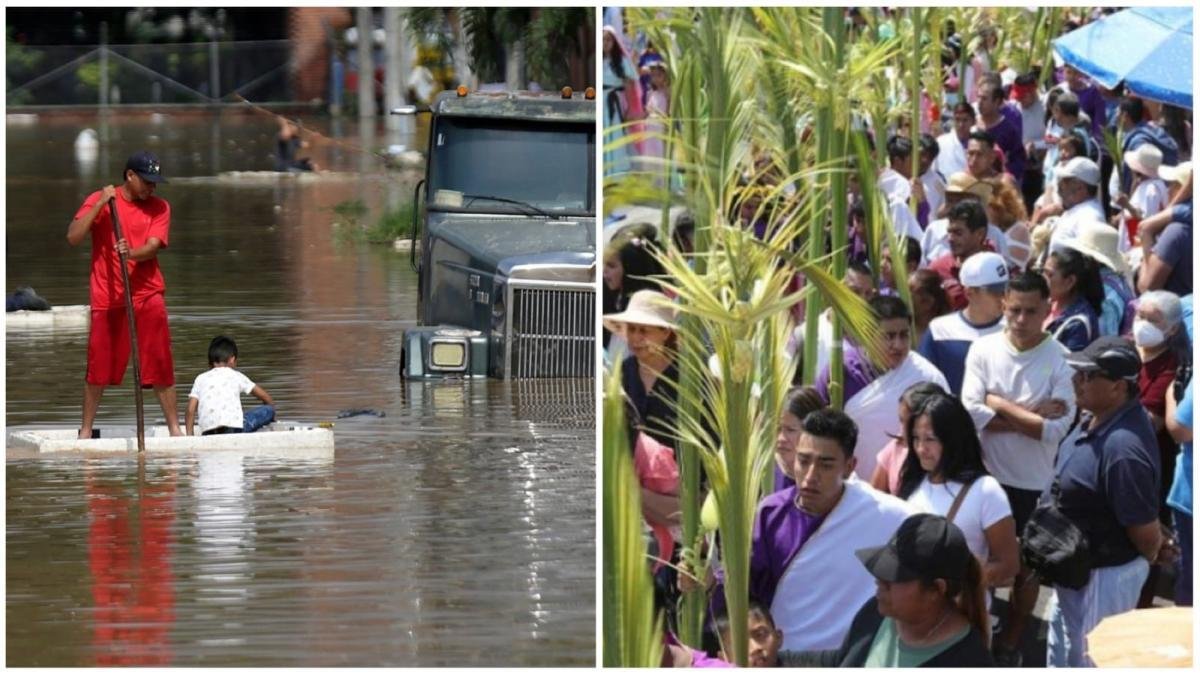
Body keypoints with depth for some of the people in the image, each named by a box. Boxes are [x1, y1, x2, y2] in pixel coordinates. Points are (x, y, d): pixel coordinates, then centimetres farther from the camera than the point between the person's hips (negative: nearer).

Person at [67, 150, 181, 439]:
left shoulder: (159, 207, 5)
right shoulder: (99, 200, 1)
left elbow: (153, 247, -8)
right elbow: (73, 237, -10)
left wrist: (132, 253, -30)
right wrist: (100, 204, -17)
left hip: (147, 296, 1)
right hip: (107, 297, -1)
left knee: (161, 366, -1)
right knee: (98, 368, 1)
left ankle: (174, 428, 6)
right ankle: (85, 431, 11)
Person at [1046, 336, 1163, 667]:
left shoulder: (1123, 449, -37)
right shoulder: (1095, 418, -6)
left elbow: (1146, 533, -27)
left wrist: (1147, 558, -7)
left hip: (1104, 576, -10)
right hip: (1075, 566, 10)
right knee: (1061, 652, 29)